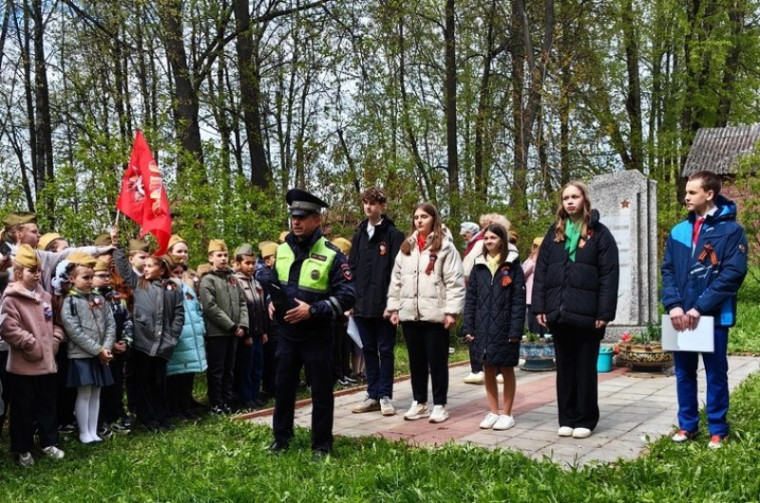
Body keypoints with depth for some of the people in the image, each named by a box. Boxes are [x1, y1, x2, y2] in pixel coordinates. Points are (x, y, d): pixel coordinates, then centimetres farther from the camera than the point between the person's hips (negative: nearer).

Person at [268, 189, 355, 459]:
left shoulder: (331, 255, -13)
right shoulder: (283, 249, 5)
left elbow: (346, 296, -16)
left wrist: (313, 310, -24)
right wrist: (272, 302, 0)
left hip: (317, 336, -5)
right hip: (287, 333, 5)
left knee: (321, 391, 5)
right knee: (283, 387, 15)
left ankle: (321, 445, 18)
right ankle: (281, 438, 31)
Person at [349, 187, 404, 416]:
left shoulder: (393, 235, -4)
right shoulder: (359, 235, 13)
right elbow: (352, 268, 13)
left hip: (384, 303, -5)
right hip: (362, 303, 5)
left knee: (385, 350, 4)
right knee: (368, 350, 11)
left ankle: (385, 396, 12)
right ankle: (373, 395, 19)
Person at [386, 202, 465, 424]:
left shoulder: (445, 246, -5)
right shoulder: (406, 247, 13)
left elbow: (454, 281, -9)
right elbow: (396, 280, 14)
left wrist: (452, 311, -14)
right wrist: (393, 307, 9)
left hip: (435, 314, -5)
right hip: (409, 313, 5)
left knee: (437, 361, 4)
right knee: (416, 361, 13)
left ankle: (439, 405, 14)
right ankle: (419, 403, 24)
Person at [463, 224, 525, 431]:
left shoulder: (512, 266, -4)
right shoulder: (479, 266, 7)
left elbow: (519, 300, -8)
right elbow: (470, 298, 7)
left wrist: (515, 330, -14)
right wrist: (468, 327, 0)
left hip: (504, 328, -4)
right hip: (483, 328, 4)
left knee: (507, 370, 8)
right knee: (488, 370, 11)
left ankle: (506, 414, 16)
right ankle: (493, 412, 21)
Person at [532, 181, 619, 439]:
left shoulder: (599, 233, 0)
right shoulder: (554, 232, 11)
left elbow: (609, 276, -5)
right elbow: (541, 271, 8)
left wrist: (605, 313, -12)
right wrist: (539, 307, 0)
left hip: (586, 314, -4)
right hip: (558, 313, 4)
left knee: (585, 368, 6)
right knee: (564, 368, 11)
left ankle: (585, 420, 16)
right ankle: (566, 419, 19)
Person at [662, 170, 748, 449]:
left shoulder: (731, 230, -4)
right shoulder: (678, 232, 11)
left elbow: (733, 274, -11)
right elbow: (668, 271, 8)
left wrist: (700, 307, -17)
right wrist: (673, 305, -9)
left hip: (714, 316, -4)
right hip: (681, 316, 4)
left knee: (716, 374, 5)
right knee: (684, 373, 11)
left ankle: (717, 430, 17)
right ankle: (687, 425, 23)